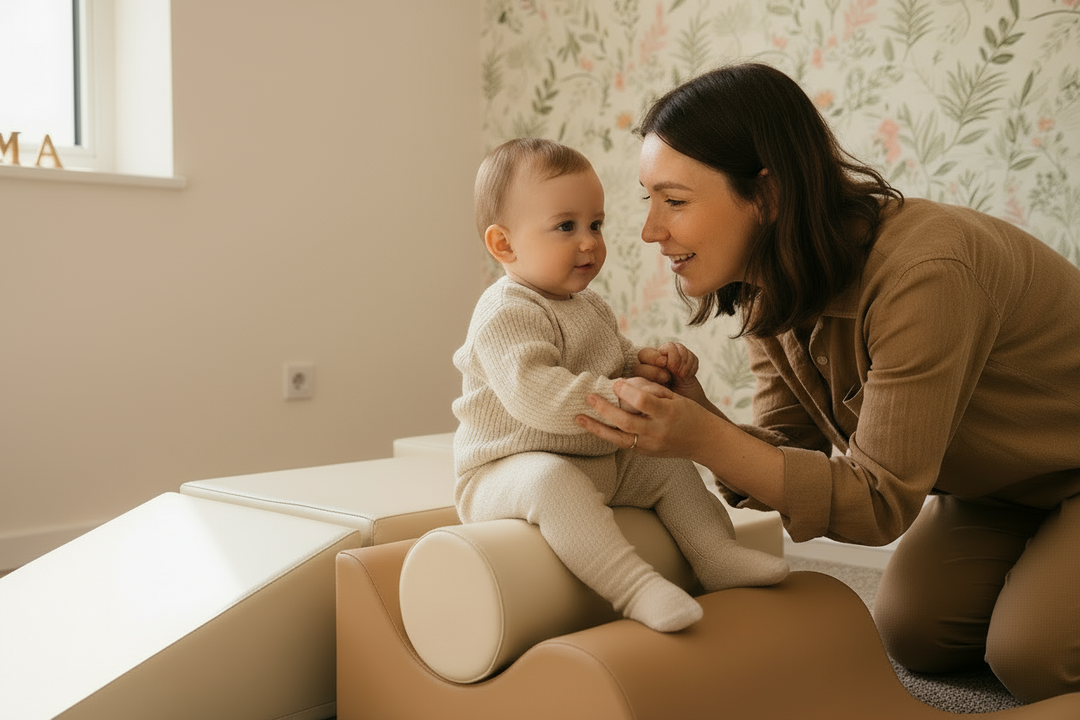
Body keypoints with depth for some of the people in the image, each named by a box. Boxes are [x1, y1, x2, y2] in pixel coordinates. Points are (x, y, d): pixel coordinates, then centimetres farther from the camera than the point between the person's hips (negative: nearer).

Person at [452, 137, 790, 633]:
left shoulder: (590, 308, 13)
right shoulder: (507, 313, -21)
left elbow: (618, 363, 28)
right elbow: (532, 393, -35)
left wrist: (653, 361, 5)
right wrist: (619, 400, -39)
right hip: (508, 469, -9)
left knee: (670, 467, 7)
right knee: (553, 480, -40)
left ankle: (716, 555, 10)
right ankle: (633, 587, -42)